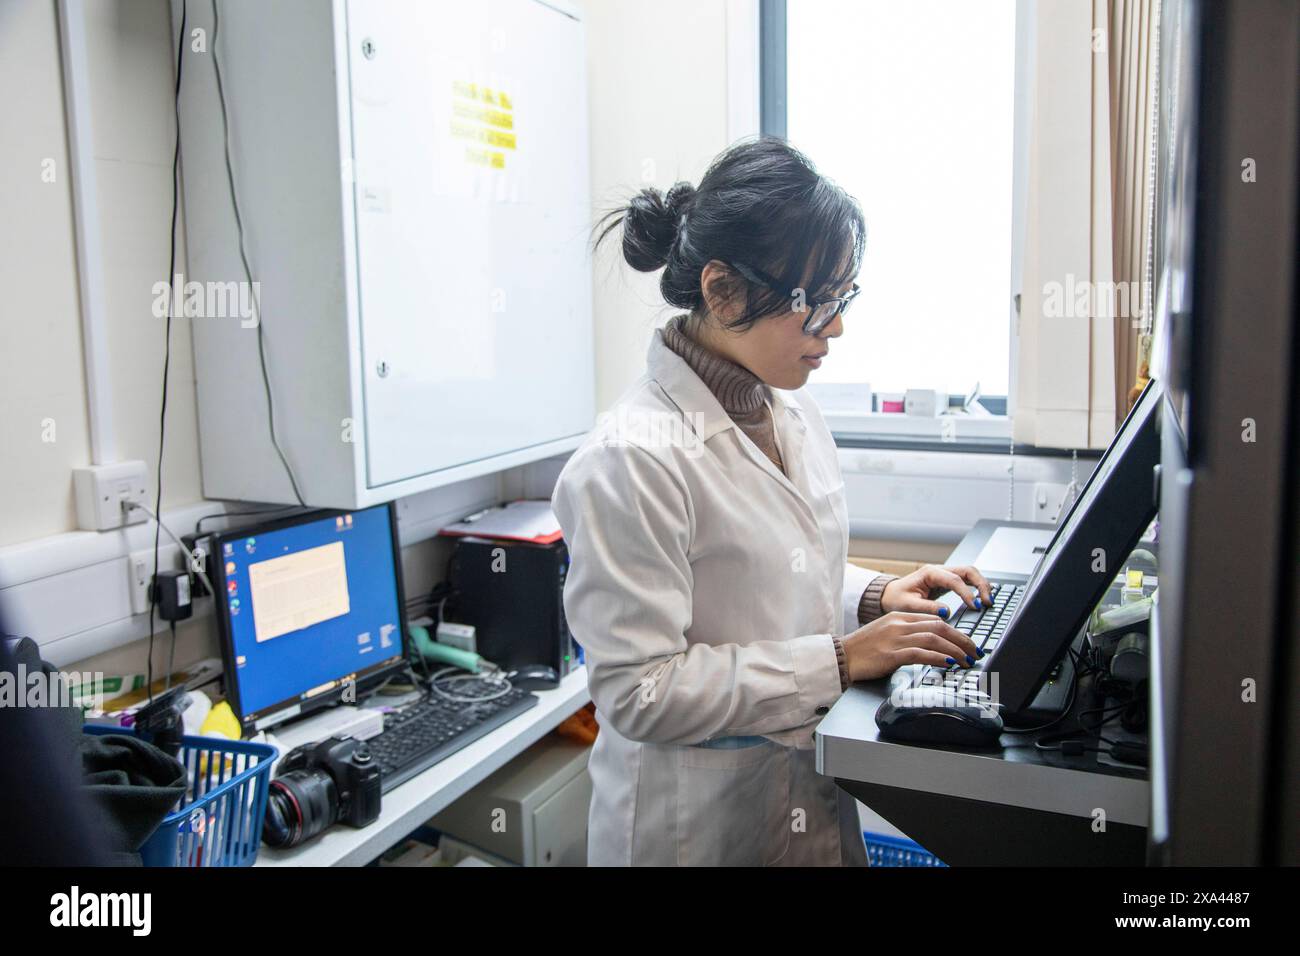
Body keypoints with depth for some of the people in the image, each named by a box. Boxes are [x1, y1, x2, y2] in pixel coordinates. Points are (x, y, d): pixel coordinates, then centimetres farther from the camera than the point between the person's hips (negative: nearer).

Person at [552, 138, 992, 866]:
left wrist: (874, 597, -3)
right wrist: (841, 660, -23)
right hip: (703, 827, -7)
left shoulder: (792, 408, 1)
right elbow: (639, 691, -24)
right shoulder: (632, 460, -25)